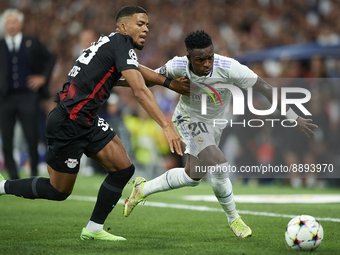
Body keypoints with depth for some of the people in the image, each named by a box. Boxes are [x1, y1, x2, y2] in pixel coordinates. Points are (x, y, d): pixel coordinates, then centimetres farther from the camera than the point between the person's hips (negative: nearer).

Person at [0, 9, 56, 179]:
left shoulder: (32, 43, 9)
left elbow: (50, 58, 18)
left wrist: (43, 77, 8)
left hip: (28, 96, -1)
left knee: (32, 136, -6)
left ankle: (34, 170, 12)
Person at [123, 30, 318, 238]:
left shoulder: (228, 67, -31)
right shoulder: (177, 67, -27)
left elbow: (266, 88, -27)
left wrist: (293, 117, -28)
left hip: (214, 124, 3)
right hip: (190, 121, -3)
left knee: (193, 176, 14)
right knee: (219, 166, -22)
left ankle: (143, 189, 37)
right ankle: (234, 219, 0)